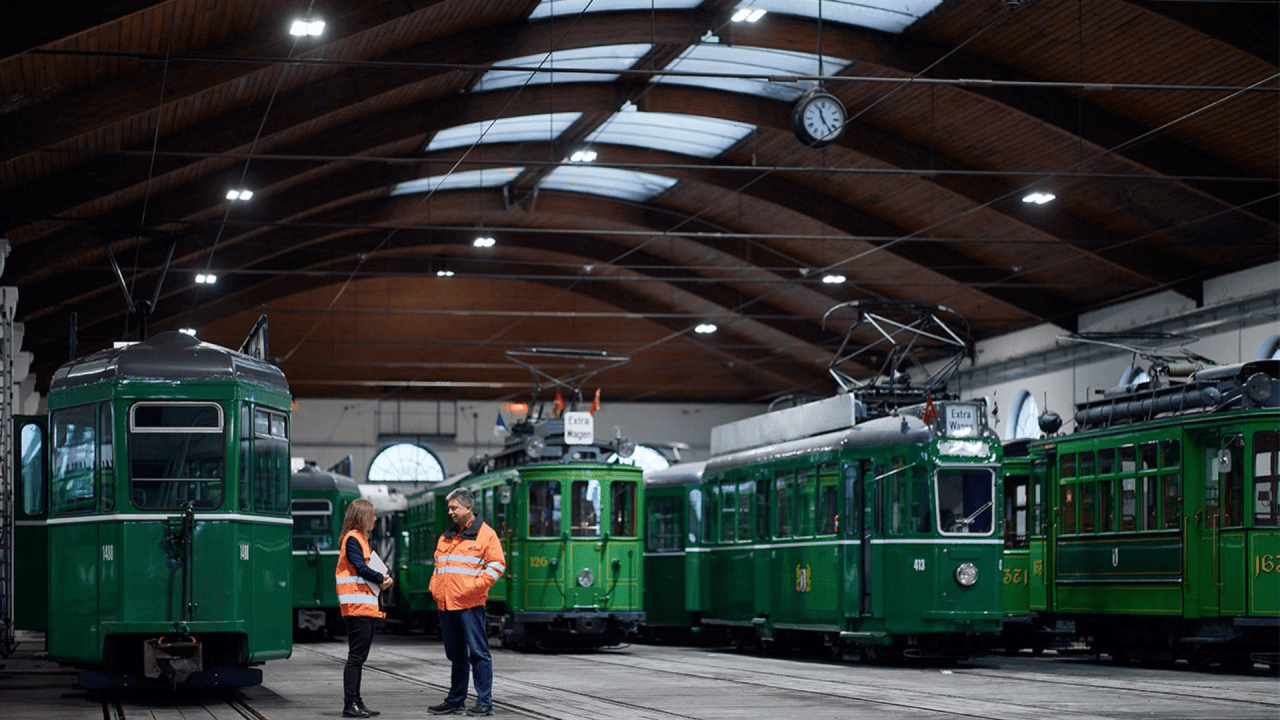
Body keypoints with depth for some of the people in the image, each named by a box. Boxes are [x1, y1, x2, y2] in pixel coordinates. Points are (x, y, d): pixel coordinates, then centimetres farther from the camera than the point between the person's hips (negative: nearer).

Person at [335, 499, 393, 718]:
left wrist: (381, 580, 1)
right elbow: (360, 568, -18)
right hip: (358, 606, -10)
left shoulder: (361, 538, 21)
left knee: (359, 657, 11)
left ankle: (355, 702, 15)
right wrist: (381, 579, -6)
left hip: (367, 607, 10)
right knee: (356, 656, -10)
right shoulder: (352, 539, -9)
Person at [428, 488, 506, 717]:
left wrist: (474, 586, -15)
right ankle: (455, 700, 21)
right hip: (446, 604, 7)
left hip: (470, 603, -7)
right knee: (455, 654, 14)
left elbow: (497, 565, -8)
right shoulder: (446, 538, 19)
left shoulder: (485, 534, -2)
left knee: (478, 652, -7)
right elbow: (438, 566, 28)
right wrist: (434, 587, 11)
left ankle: (485, 702, -5)